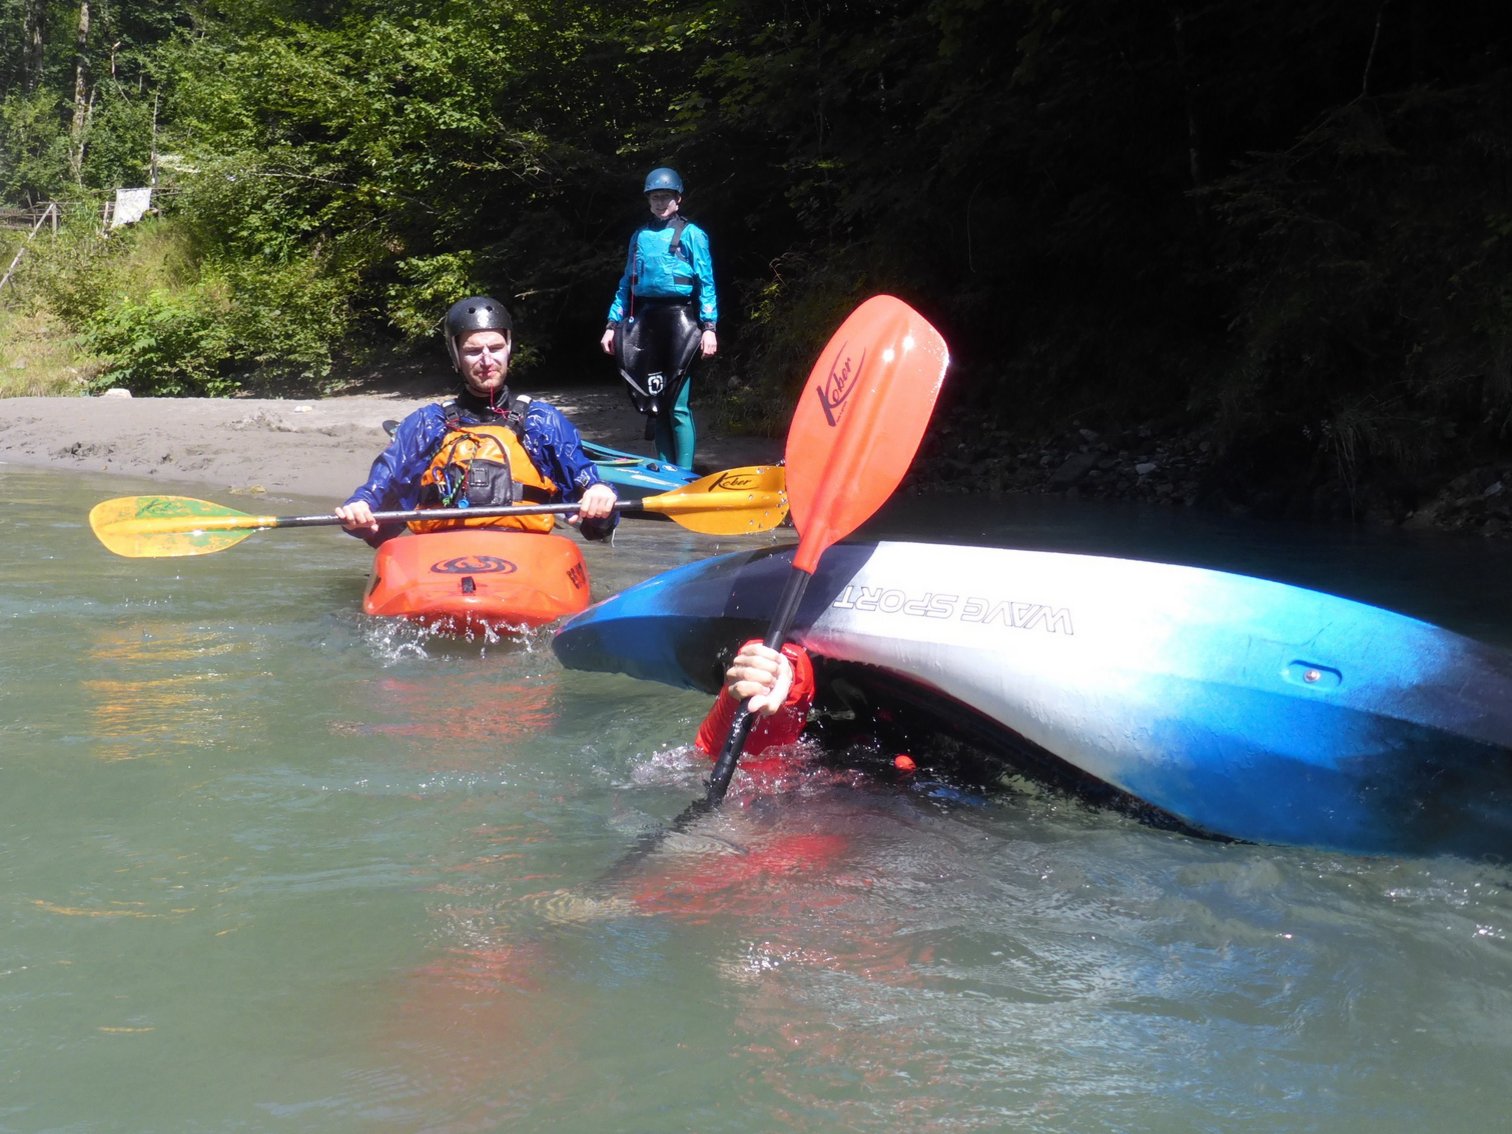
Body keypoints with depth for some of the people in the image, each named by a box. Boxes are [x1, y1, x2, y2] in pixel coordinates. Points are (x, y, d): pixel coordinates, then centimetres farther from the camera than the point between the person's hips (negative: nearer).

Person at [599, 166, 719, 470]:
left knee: (677, 405, -9)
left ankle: (684, 475, -5)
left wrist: (709, 327, -12)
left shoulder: (691, 234, 3)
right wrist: (613, 324, 13)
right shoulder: (639, 236, 18)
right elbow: (626, 284, 20)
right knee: (652, 401, 6)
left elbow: (706, 284, -3)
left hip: (679, 320, -5)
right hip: (644, 321, 5)